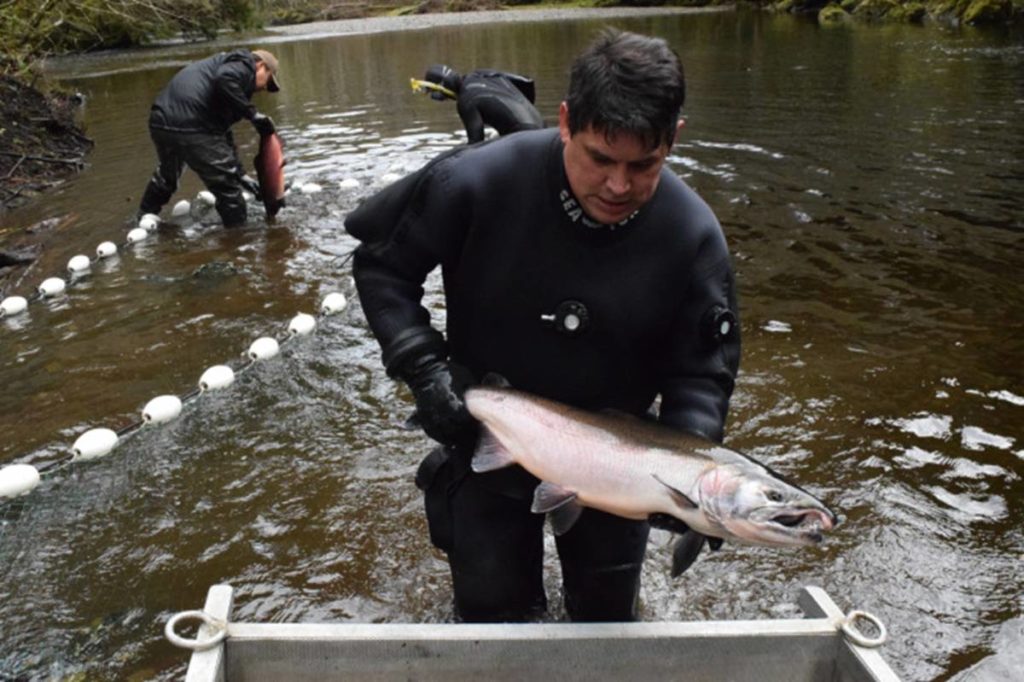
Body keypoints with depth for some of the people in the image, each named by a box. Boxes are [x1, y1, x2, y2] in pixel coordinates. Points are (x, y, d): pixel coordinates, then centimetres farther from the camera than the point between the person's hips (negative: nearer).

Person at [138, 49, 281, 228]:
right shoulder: (244, 63, 5)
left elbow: (222, 130, 30)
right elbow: (224, 81, -20)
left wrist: (240, 174, 29)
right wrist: (252, 114, -12)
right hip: (190, 127, -10)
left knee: (166, 175, 34)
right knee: (226, 185, 2)